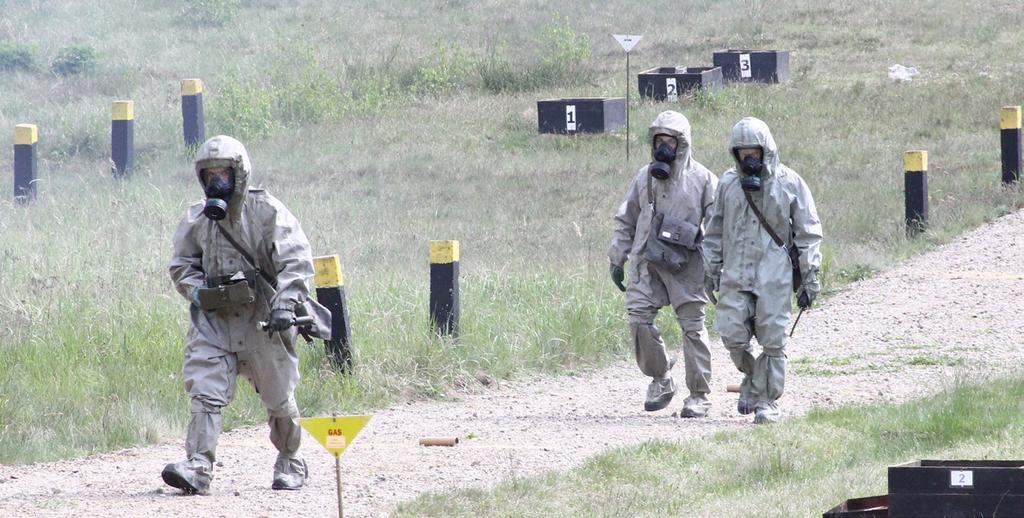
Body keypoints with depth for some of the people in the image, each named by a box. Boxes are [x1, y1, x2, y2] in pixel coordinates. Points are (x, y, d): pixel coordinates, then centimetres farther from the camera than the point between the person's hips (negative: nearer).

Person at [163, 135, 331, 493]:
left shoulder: (267, 212, -9)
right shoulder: (196, 220, 4)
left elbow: (297, 262, -14)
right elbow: (181, 265, 16)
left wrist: (284, 304, -27)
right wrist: (198, 291, -5)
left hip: (262, 319, -3)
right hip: (214, 319, 3)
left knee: (279, 397, 10)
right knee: (205, 391, -14)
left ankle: (290, 463, 31)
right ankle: (198, 467, -22)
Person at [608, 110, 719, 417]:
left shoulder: (702, 180, -1)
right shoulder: (645, 178, 11)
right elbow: (626, 221, 19)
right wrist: (617, 259, 14)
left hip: (686, 265, -4)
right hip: (647, 262, 4)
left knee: (692, 326, -1)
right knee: (638, 317, -8)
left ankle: (699, 396, 7)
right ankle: (660, 380, 11)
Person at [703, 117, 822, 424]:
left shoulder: (789, 184, -1)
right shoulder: (729, 183, 7)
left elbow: (808, 234, 2)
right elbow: (715, 231, 16)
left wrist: (810, 277, -2)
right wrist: (711, 271, 13)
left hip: (775, 276, -2)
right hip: (735, 275, 2)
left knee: (772, 341, -3)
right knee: (732, 335, -7)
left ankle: (766, 401, 7)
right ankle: (751, 376, 21)